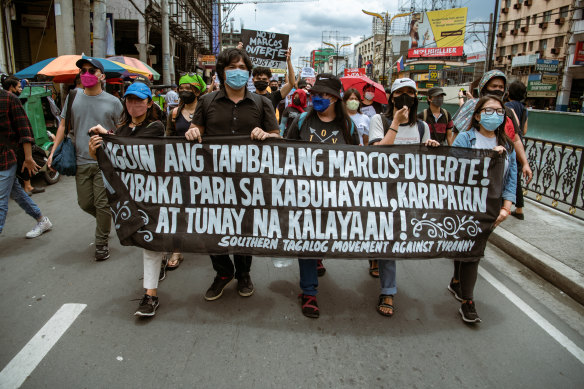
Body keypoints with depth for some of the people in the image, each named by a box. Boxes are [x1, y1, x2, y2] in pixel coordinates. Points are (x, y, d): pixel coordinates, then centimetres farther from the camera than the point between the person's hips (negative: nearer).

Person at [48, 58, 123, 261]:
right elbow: (63, 126, 12)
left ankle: (101, 243, 17)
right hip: (81, 161, 3)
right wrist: (53, 151, 3)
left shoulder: (112, 102, -1)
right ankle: (107, 220, 39)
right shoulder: (73, 98, 6)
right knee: (85, 203, 10)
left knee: (102, 204, 0)